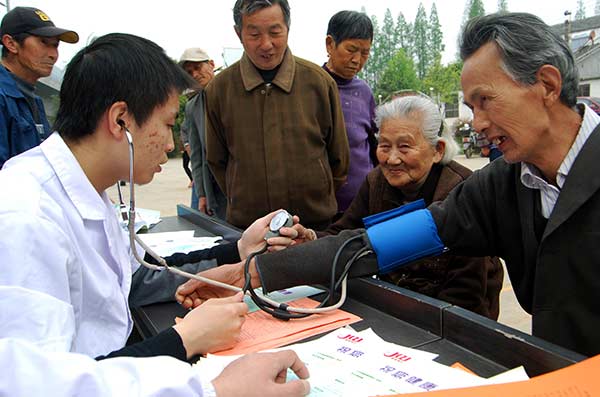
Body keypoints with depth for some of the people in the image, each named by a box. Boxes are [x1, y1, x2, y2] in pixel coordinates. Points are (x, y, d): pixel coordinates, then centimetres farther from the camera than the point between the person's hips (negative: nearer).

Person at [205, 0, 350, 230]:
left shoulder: (319, 81, -3)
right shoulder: (219, 89, -3)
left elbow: (338, 158, 5)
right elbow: (216, 161, 7)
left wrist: (319, 203, 7)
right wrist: (243, 202, 5)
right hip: (245, 226, 0)